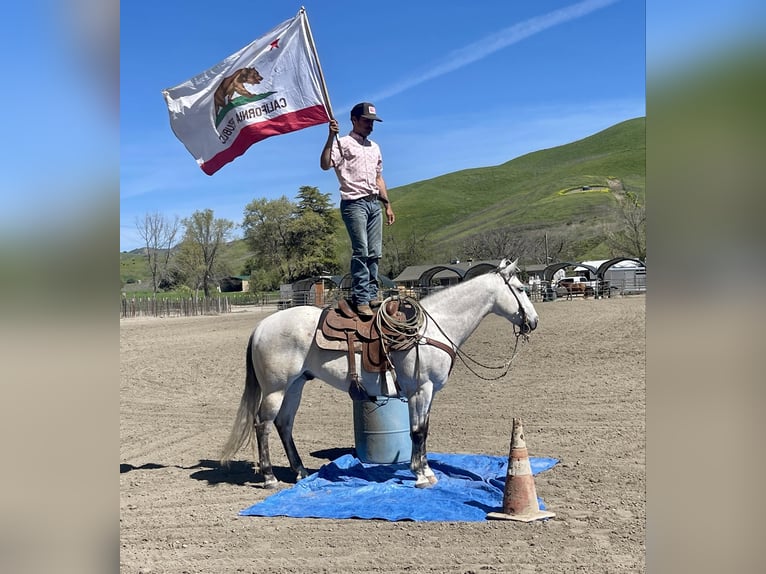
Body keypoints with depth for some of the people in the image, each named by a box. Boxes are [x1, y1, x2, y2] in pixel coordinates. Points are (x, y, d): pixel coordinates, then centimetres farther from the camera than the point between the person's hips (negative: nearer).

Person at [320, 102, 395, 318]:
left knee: (375, 253, 4)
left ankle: (372, 296, 10)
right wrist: (331, 136, -21)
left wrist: (388, 205, 21)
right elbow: (325, 165, -16)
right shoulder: (343, 143, 1)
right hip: (354, 203, -7)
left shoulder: (374, 147, 22)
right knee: (361, 251, -13)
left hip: (374, 203, 7)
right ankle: (361, 300, -11)